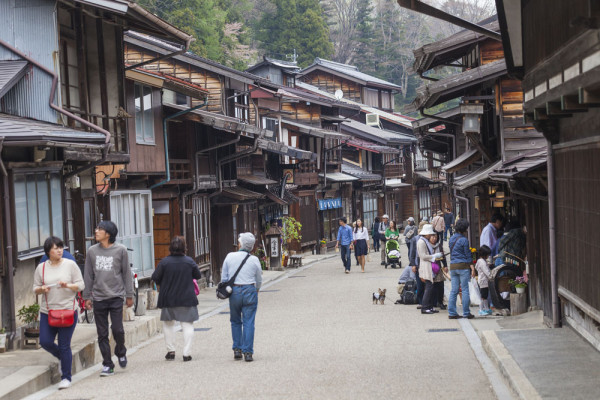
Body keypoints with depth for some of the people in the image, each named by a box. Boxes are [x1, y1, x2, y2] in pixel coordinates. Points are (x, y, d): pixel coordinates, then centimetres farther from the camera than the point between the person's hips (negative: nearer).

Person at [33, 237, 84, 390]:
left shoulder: (70, 265, 0)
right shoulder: (41, 267, 6)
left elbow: (81, 285, 0)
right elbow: (35, 288, 11)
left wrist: (67, 286, -18)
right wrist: (42, 289, -12)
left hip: (68, 310, -3)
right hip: (47, 311, 3)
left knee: (64, 346, -3)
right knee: (45, 342, -3)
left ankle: (66, 378, 8)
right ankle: (62, 357, 29)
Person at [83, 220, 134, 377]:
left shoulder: (120, 250, -1)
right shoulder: (92, 251, 5)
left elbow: (126, 273, 4)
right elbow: (88, 275, 11)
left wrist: (129, 295, 3)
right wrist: (87, 297, 9)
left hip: (116, 296, -2)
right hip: (98, 298, 2)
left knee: (117, 330, -8)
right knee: (102, 334, 3)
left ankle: (121, 352, 22)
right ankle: (107, 365, 11)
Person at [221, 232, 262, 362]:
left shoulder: (230, 257, -1)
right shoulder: (254, 260, -3)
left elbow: (224, 278, 3)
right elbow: (259, 281, 8)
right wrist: (256, 291, 27)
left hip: (234, 291, 1)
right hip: (250, 290, -1)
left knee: (235, 322, 16)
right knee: (248, 323, 1)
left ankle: (237, 349, 14)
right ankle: (248, 352, -2)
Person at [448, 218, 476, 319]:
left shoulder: (451, 239, 11)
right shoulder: (464, 240, -10)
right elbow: (468, 255, -9)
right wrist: (472, 268, -5)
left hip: (453, 266, 6)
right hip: (463, 266, -6)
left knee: (454, 290, 7)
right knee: (465, 290, 0)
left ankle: (452, 313, 5)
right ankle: (466, 313, 2)